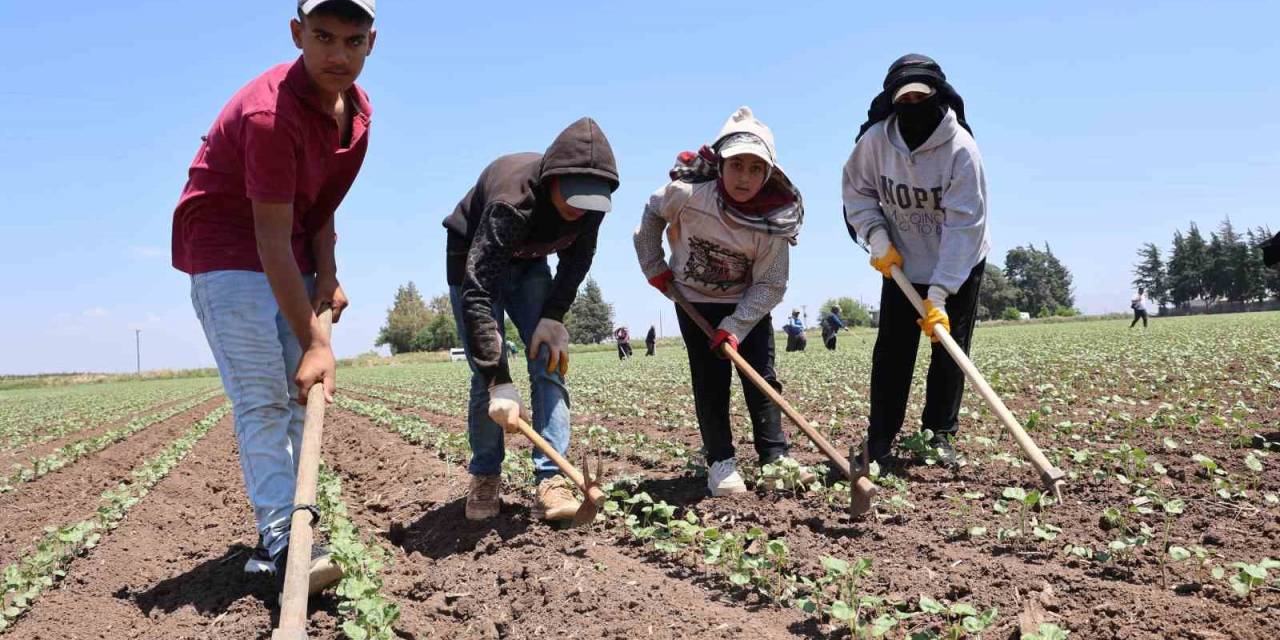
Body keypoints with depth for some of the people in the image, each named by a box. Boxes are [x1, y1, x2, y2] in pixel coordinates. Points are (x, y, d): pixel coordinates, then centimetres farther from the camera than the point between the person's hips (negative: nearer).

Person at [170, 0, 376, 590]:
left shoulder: (356, 109, -1)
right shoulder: (270, 112, -28)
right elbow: (272, 242, -29)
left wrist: (327, 275, -7)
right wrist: (314, 342, -30)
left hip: (291, 256, 8)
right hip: (227, 251, -8)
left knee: (303, 392, 7)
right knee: (262, 397, -15)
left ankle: (293, 526, 15)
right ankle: (280, 538, -13)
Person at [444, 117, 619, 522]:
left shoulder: (590, 204, -24)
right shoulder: (512, 203, -41)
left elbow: (577, 260, -4)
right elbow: (476, 293, -44)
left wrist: (553, 316, -19)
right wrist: (499, 381, -47)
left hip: (528, 265, 5)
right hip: (474, 263, -4)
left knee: (550, 363, -11)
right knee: (486, 377, -10)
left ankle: (550, 481, -12)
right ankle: (485, 478, 10)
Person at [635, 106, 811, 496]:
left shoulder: (774, 222, -24)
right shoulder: (687, 194, -25)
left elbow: (769, 286, -18)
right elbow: (653, 213, -2)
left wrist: (735, 327, -27)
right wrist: (654, 267, -2)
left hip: (748, 304, 1)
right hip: (695, 301, -1)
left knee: (762, 377, -1)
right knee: (710, 381, -3)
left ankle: (775, 456, 10)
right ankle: (720, 462, 6)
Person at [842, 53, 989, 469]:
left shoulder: (961, 148, -27)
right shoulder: (875, 140, -19)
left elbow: (964, 225, -30)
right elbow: (857, 190, -2)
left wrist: (938, 293, -34)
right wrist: (878, 236, -17)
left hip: (959, 265, -2)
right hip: (901, 262, 2)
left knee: (950, 350, 1)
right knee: (892, 350, 1)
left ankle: (940, 434, 15)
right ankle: (880, 439, 9)